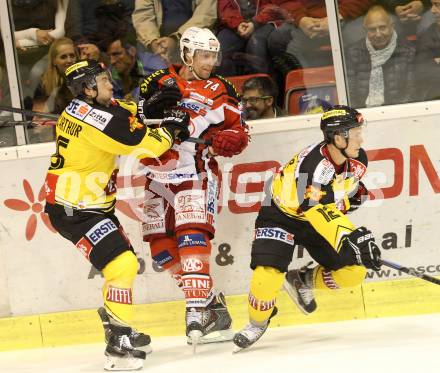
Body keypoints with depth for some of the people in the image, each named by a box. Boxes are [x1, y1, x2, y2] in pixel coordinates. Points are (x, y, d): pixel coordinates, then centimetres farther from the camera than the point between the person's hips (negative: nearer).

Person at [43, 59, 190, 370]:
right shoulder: (95, 118, -22)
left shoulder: (84, 107, 7)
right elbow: (144, 145, -19)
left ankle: (117, 329, 32)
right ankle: (119, 346, -18)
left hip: (93, 205, 11)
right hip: (74, 212, -11)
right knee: (122, 265, -20)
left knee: (126, 264, 18)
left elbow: (126, 114, 22)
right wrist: (172, 125, -3)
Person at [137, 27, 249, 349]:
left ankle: (198, 310, -22)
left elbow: (238, 134, 2)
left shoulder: (220, 90, 2)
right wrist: (152, 107, -13)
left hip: (195, 173, -4)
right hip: (158, 174, 4)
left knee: (191, 236, -20)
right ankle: (211, 299, 12)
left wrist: (213, 141, -18)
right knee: (161, 246, 2)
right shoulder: (160, 82, 7)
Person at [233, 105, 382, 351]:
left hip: (321, 213, 6)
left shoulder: (358, 159, -12)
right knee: (267, 277, -23)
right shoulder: (313, 164, -35)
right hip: (282, 214, -6)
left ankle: (303, 281, 19)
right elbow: (321, 214, -41)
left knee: (353, 272, -7)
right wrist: (350, 240, -49)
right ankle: (257, 322, 8)